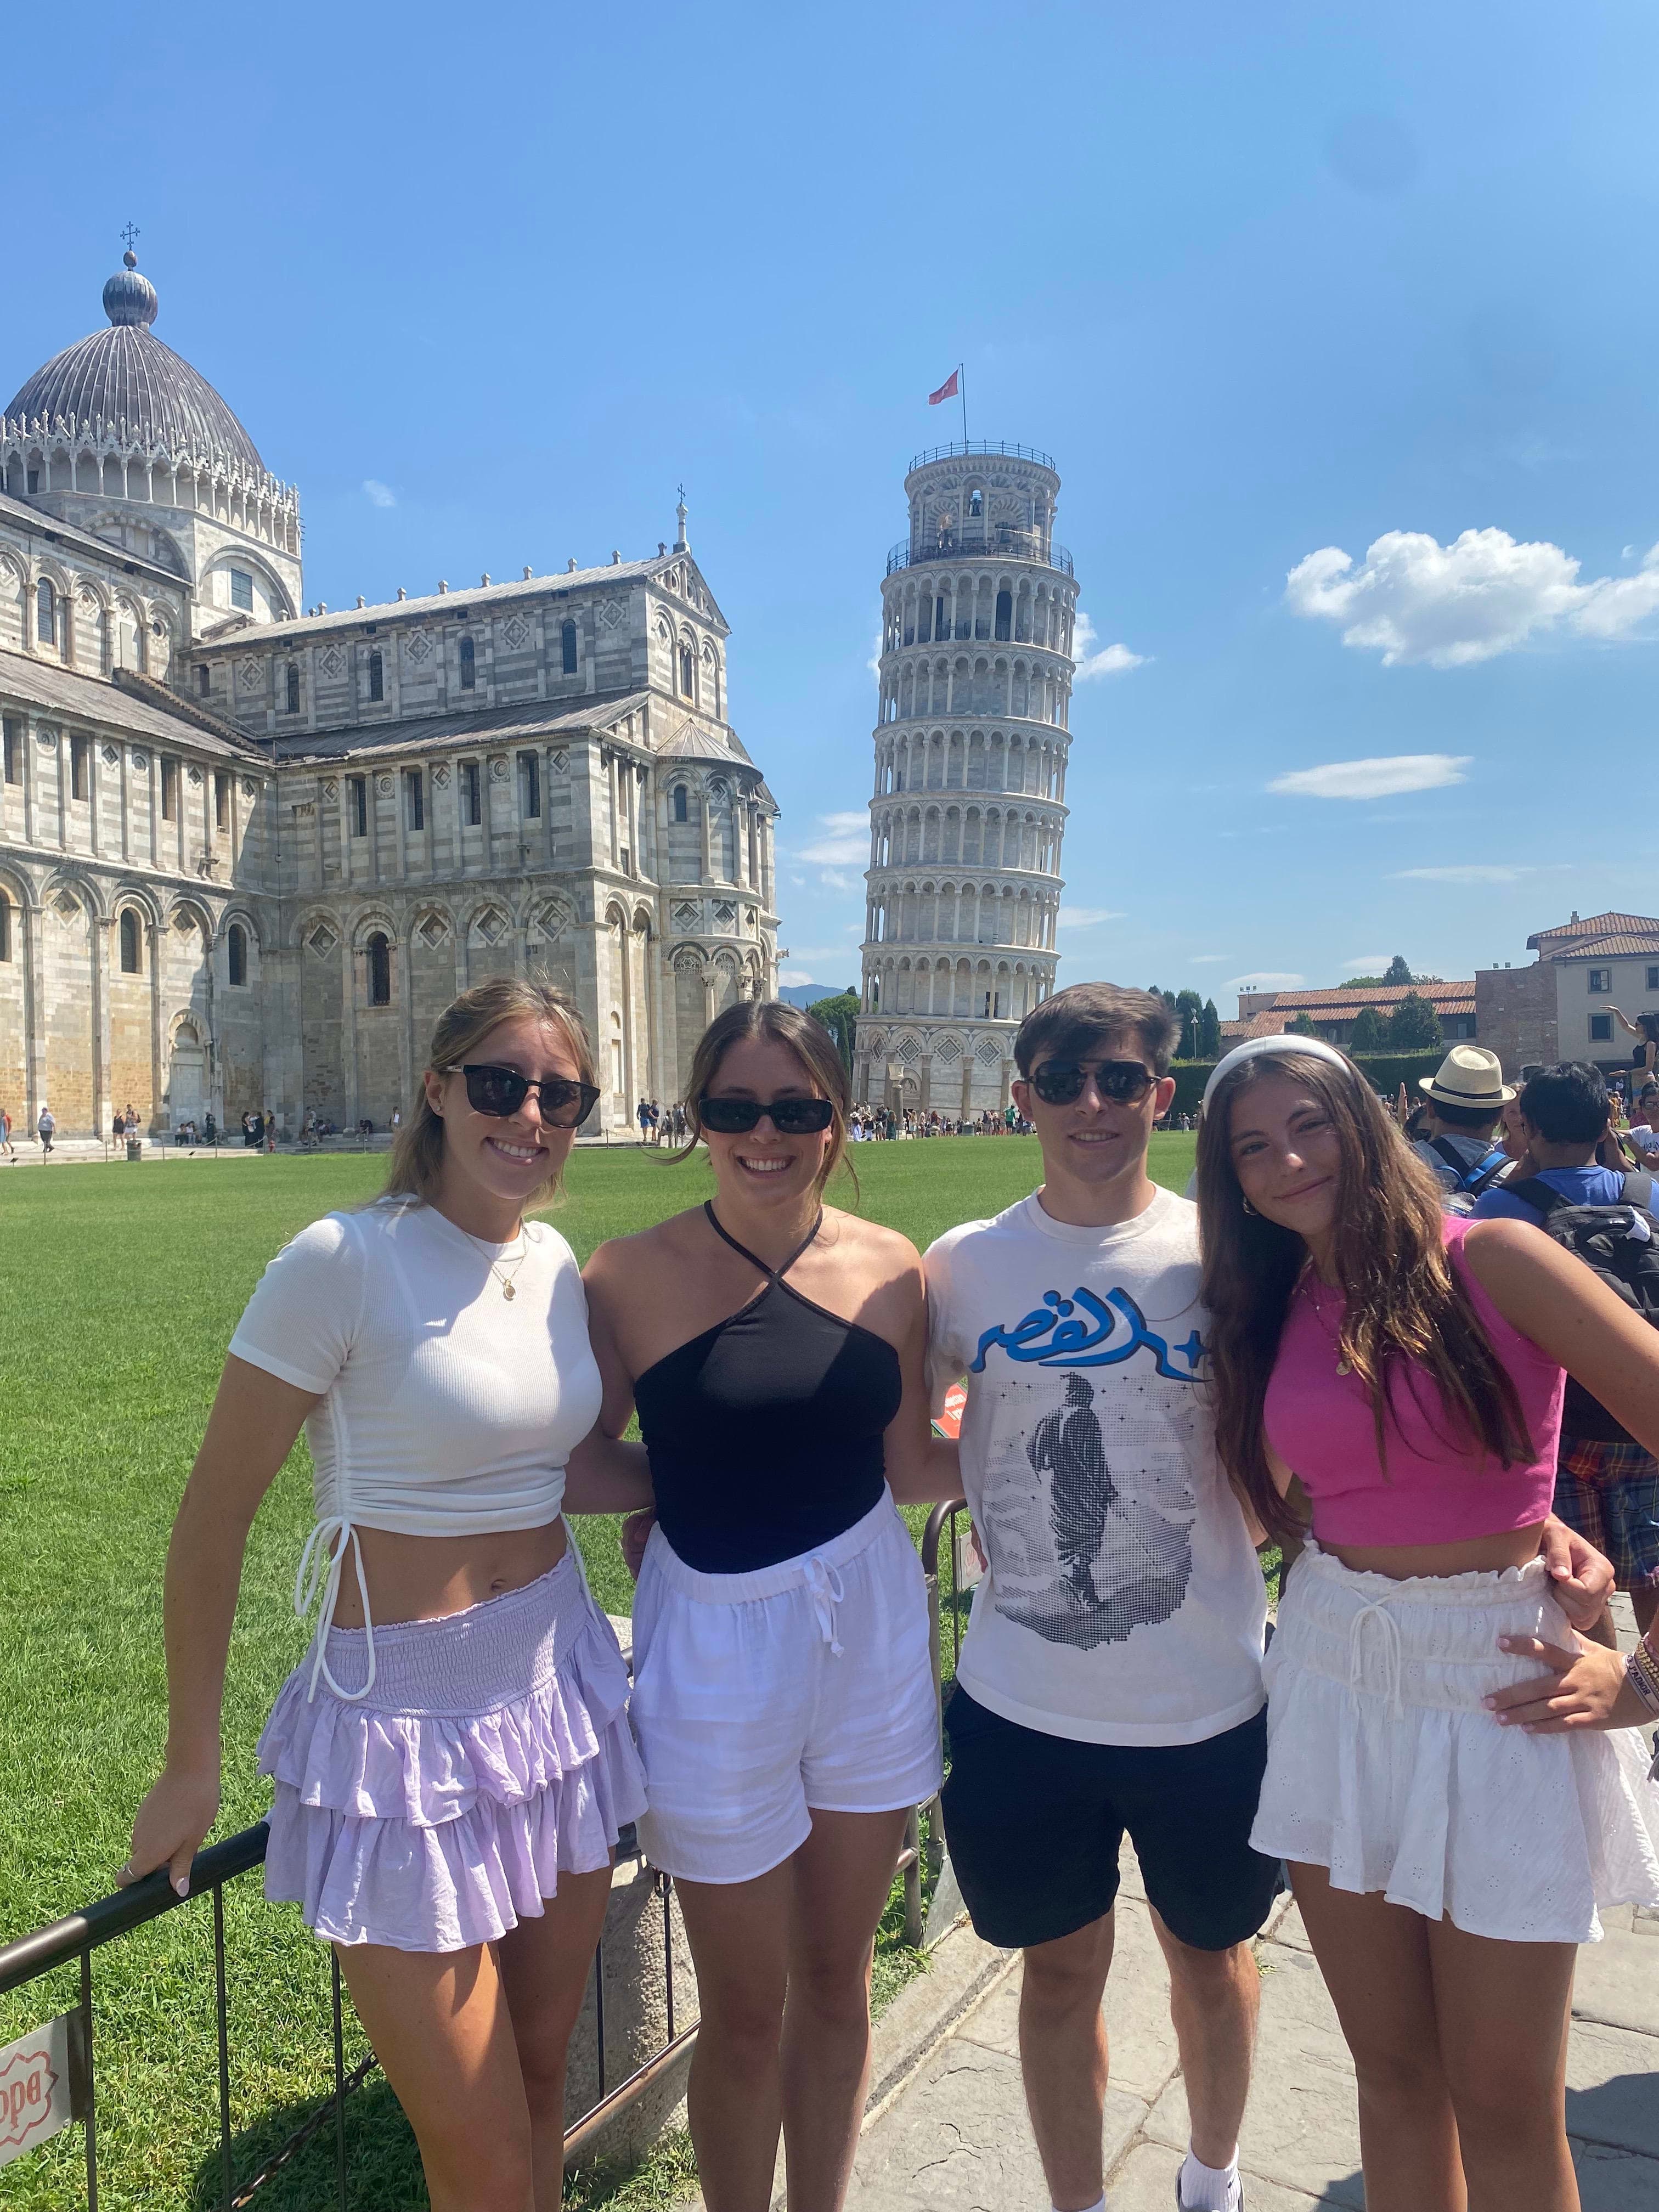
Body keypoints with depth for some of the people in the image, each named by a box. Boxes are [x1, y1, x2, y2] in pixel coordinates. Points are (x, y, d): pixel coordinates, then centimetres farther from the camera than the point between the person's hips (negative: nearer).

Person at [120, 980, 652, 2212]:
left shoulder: (556, 1263, 0)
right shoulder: (346, 1260, -18)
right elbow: (216, 1512, -11)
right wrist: (192, 1767, -5)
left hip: (558, 1685, 6)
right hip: (402, 1714, -5)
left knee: (543, 2076, 21)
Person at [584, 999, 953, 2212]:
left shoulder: (890, 1269, -4)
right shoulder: (631, 1277, -12)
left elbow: (913, 1465, 2)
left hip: (872, 1631, 3)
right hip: (717, 1647, -3)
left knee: (837, 1978, 22)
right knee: (747, 2009, 15)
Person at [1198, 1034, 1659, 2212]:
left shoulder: (1488, 1261, -11)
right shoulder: (1271, 1313, 5)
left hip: (1498, 1683, -4)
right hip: (1334, 1675, 4)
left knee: (1502, 2100, 7)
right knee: (1393, 2070, 16)